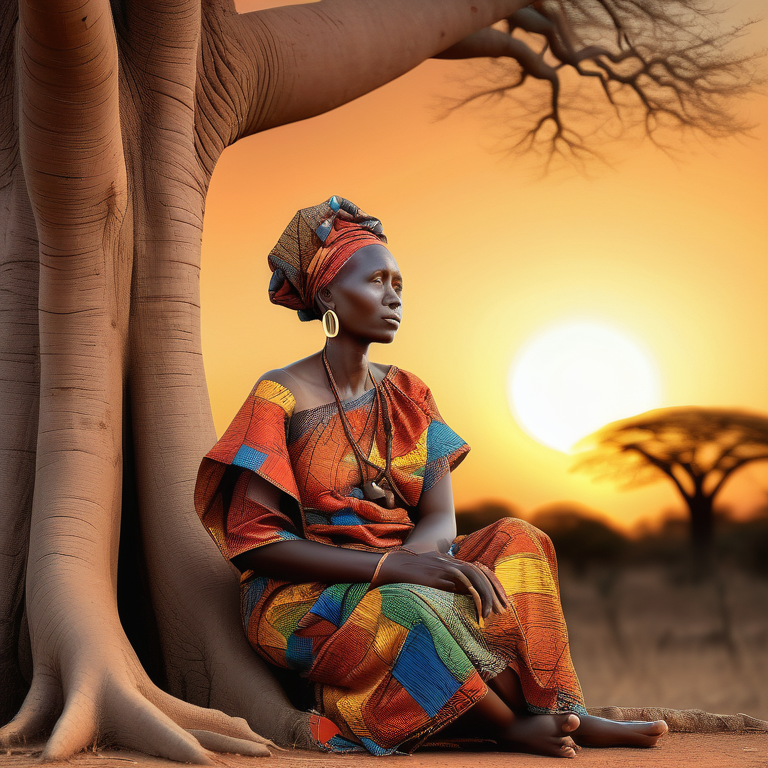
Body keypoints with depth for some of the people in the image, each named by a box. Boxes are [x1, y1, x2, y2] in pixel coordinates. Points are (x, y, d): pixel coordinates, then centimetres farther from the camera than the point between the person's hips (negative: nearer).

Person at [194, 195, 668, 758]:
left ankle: (562, 715, -22)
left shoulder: (408, 395, 9)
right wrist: (389, 566, -28)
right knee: (410, 608, -36)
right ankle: (512, 725, -18)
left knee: (513, 541, -14)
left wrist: (413, 553, -26)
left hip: (401, 578, 6)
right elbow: (254, 540, -17)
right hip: (307, 599, -6)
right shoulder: (281, 398, -10)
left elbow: (441, 517, 0)